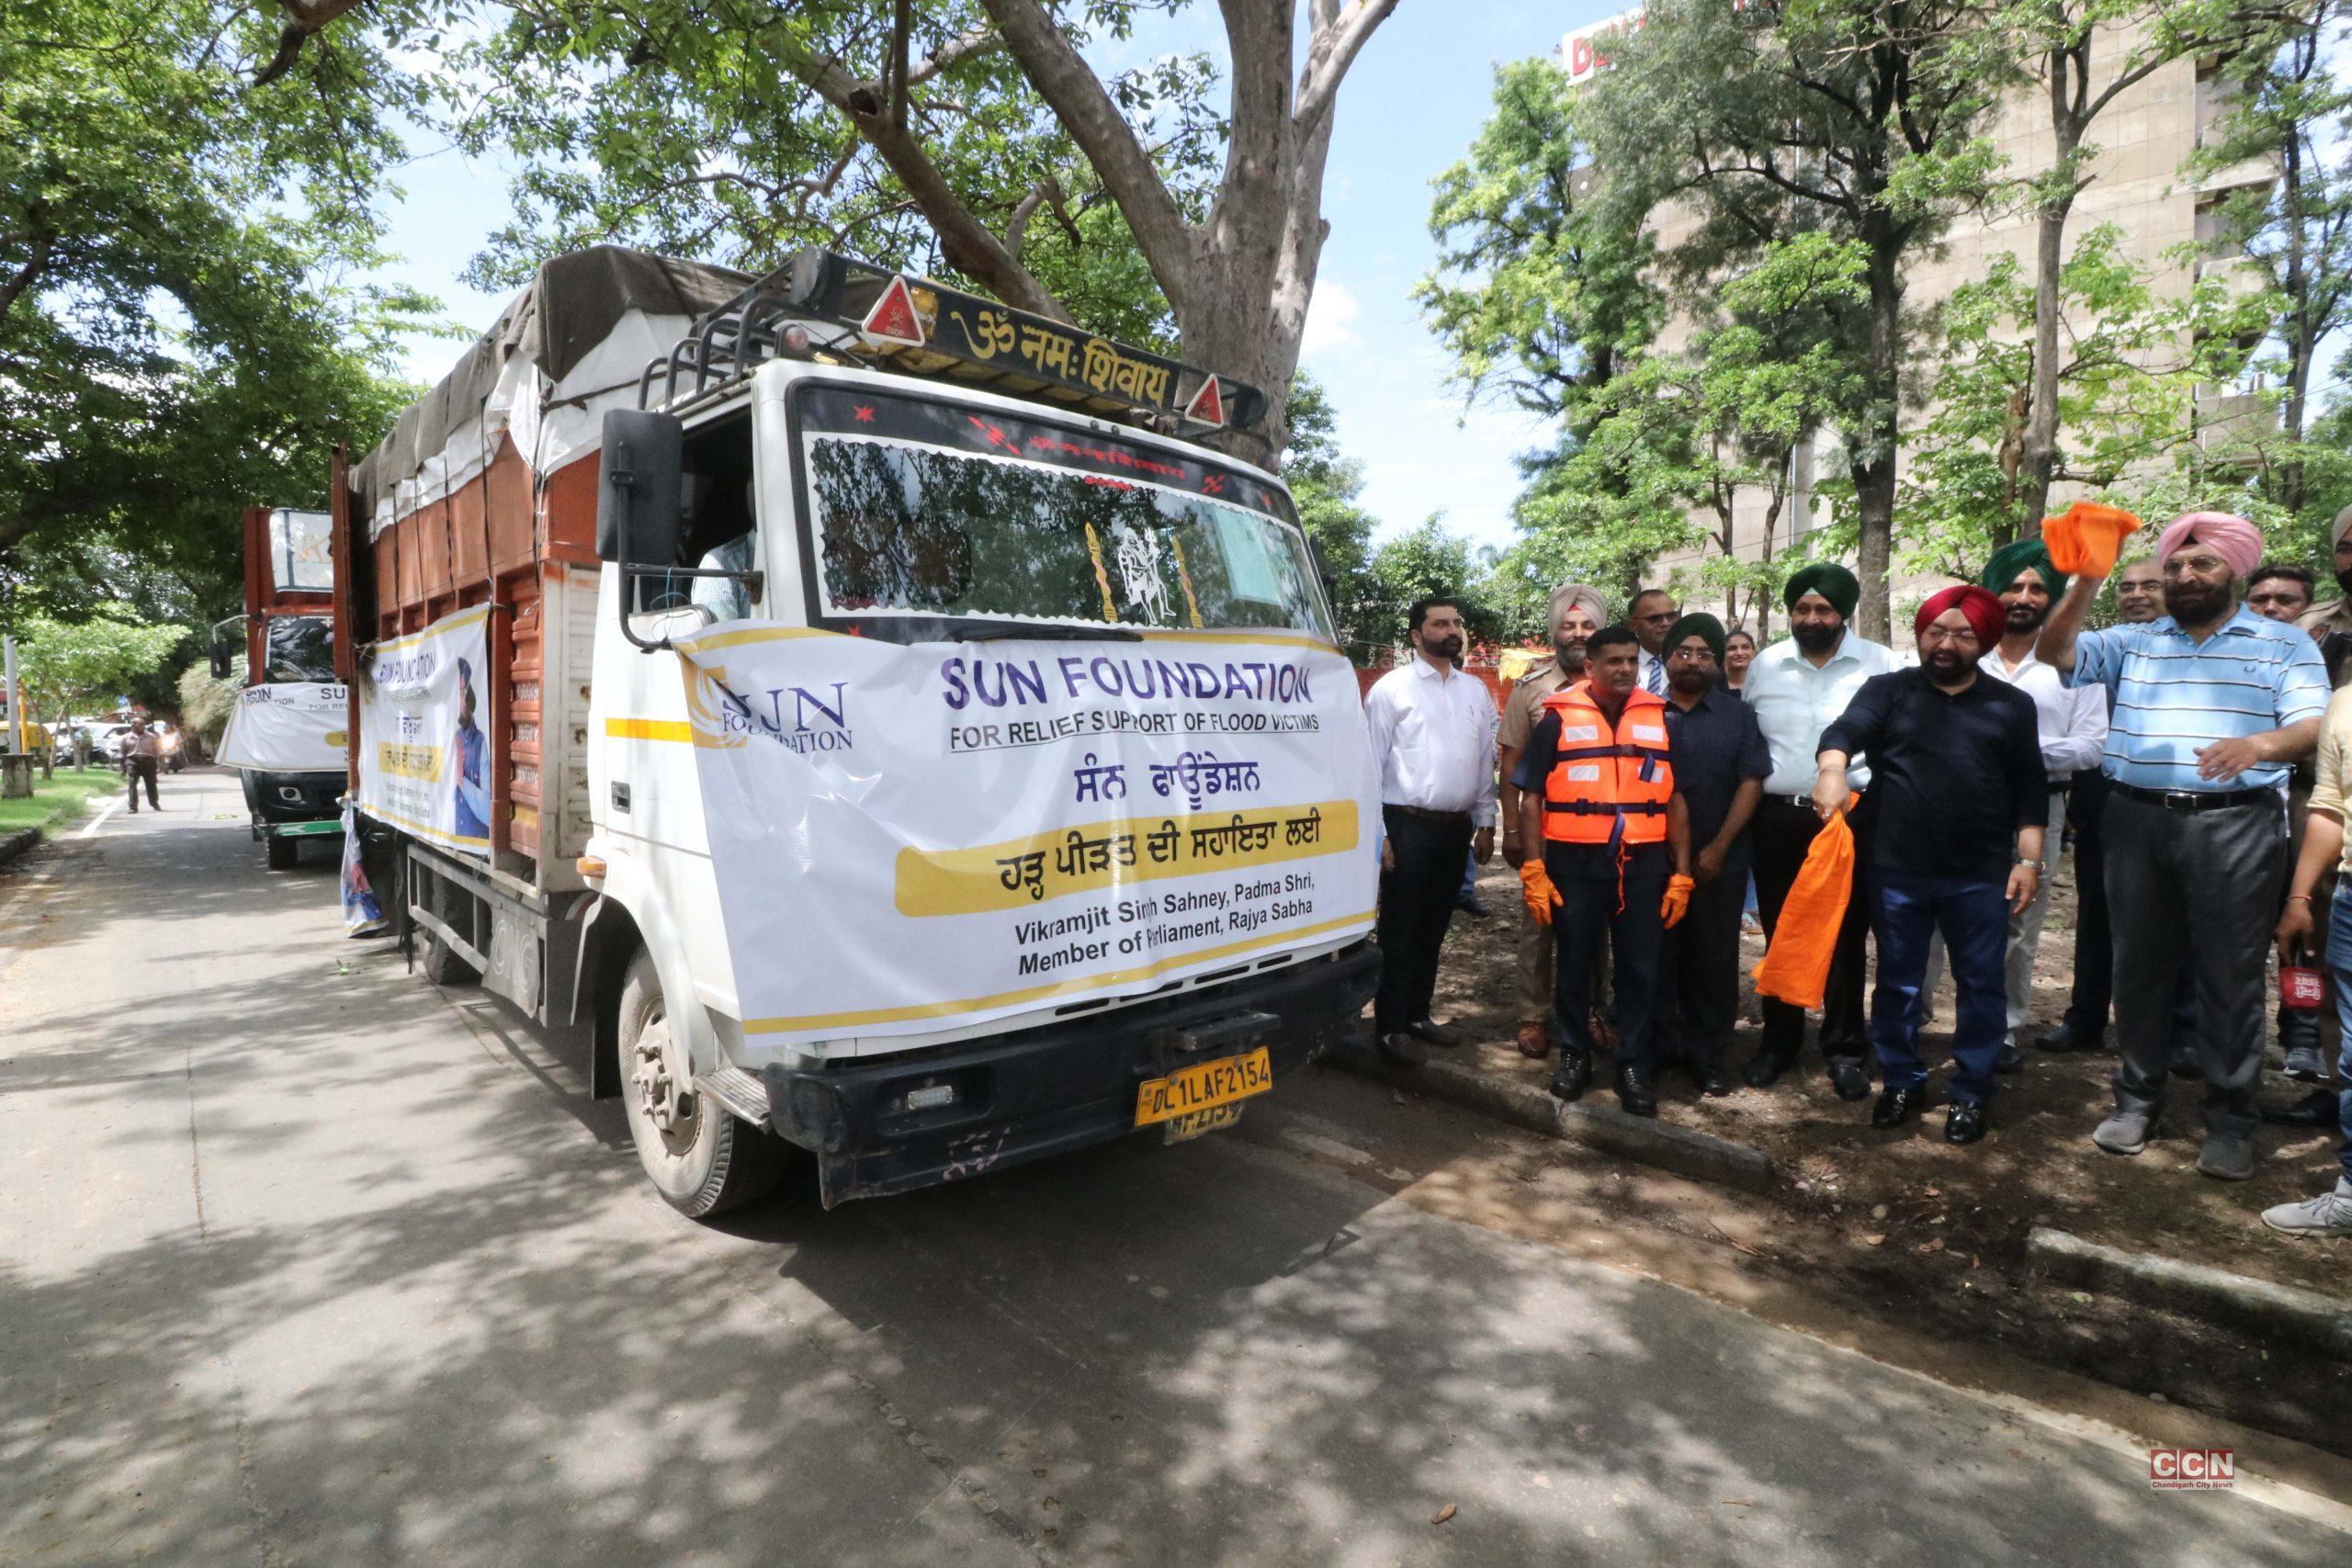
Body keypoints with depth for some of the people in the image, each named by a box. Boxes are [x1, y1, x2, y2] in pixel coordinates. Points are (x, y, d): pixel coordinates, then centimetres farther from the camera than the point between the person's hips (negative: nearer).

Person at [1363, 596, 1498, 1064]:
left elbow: (1486, 761, 14)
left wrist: (1485, 821, 9)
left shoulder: (1476, 690, 12)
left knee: (1434, 928, 14)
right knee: (1400, 931, 1)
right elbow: (1371, 765, -8)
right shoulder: (1391, 689, -5)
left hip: (1457, 827, 5)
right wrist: (1377, 834, -12)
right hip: (1408, 826, -5)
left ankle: (1418, 1015, 28)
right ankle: (1390, 1026, 13)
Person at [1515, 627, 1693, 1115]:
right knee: (1573, 964, 9)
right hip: (1574, 863, -2)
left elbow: (1675, 802, 9)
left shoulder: (1659, 719, 8)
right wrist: (1534, 871, -8)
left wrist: (1680, 875, 4)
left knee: (1641, 969, 7)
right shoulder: (1558, 719, -1)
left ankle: (1635, 1066, 21)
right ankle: (1574, 1054, 27)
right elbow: (1531, 799, -2)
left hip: (1643, 864, 2)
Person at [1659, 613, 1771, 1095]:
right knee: (1659, 955, 5)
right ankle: (1660, 1043, 18)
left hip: (1719, 862, 1)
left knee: (1715, 958, 6)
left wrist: (1718, 848, -8)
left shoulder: (1737, 716, 7)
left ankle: (1710, 1052, 17)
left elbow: (1752, 782, 0)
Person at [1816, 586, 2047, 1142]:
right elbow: (1843, 731, -14)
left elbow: (2030, 791, 8)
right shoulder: (1887, 690, 5)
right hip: (1896, 872, -1)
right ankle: (1902, 1082, 25)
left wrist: (2029, 859, -1)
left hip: (1981, 877, 1)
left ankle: (1971, 1093, 23)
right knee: (1897, 984, 10)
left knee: (1980, 986, 9)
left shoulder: (2012, 705, 9)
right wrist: (1833, 770, -35)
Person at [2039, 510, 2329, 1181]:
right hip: (2138, 822, 2)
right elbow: (2056, 652, 0)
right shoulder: (2133, 642, 13)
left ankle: (2230, 1120, 14)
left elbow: (2314, 726, -4)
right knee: (2140, 965, 10)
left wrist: (2259, 745, -26)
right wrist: (2087, 583, -12)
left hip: (2234, 826, -2)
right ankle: (2137, 1099, 22)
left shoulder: (2284, 645, 7)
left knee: (2229, 974, 2)